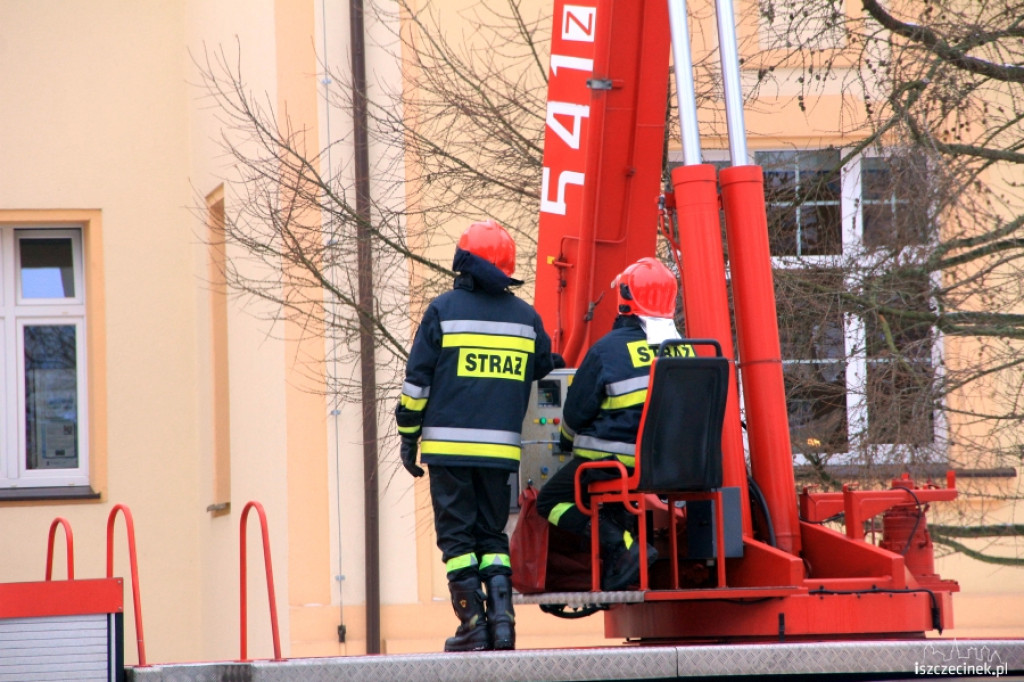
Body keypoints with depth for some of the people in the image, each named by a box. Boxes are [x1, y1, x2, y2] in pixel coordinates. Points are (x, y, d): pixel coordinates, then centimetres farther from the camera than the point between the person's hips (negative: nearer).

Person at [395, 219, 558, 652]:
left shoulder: (443, 310, -2)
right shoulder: (526, 317, 7)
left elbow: (417, 380, -1)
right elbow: (545, 371, 19)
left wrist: (409, 437, 6)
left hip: (449, 446, -3)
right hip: (501, 448, 3)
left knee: (456, 535, 2)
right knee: (493, 535, 12)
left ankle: (473, 623, -3)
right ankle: (502, 614, -3)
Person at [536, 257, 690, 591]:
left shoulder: (609, 349, -13)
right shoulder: (684, 350, 0)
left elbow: (576, 410, -4)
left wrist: (567, 441, 18)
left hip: (612, 462, -6)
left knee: (551, 501, 9)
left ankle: (623, 547, -10)